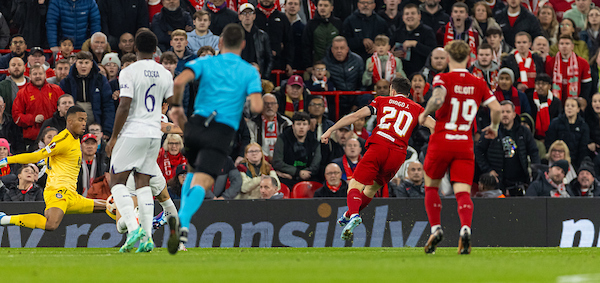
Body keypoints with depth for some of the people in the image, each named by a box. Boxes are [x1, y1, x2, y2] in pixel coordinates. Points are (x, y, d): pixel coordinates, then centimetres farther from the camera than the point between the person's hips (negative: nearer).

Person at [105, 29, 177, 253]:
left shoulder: (129, 72, -11)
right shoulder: (165, 74, 7)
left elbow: (124, 106, -16)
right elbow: (173, 103, 14)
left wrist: (113, 137, -9)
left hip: (133, 133, -6)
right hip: (155, 133, 6)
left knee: (117, 181, 2)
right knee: (143, 183, 10)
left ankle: (133, 228, -18)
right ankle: (147, 237, 0)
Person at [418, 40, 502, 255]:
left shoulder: (443, 79, -4)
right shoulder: (479, 84, 6)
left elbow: (438, 99, -24)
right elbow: (496, 108, 0)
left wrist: (424, 114, -7)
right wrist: (494, 128, 19)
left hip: (441, 141, -2)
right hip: (465, 144, 2)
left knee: (431, 186, 18)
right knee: (463, 192, -5)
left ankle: (435, 229, 8)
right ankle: (465, 228, -30)